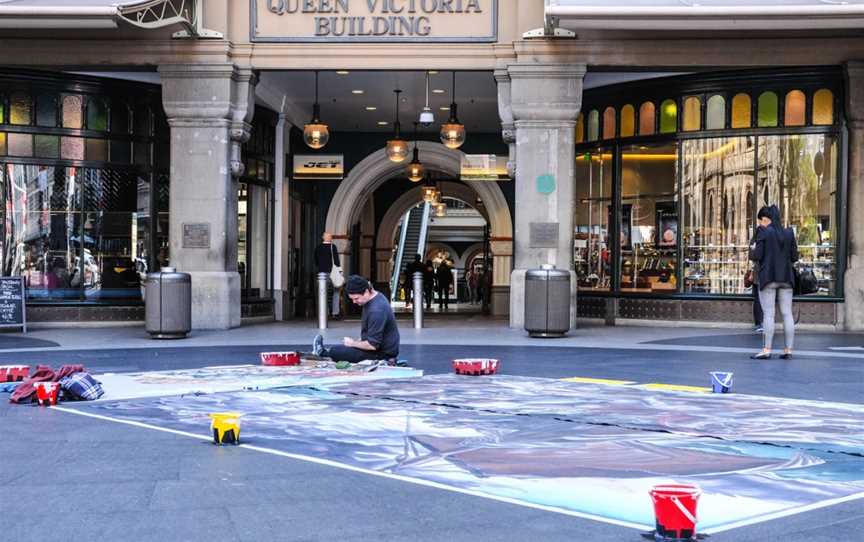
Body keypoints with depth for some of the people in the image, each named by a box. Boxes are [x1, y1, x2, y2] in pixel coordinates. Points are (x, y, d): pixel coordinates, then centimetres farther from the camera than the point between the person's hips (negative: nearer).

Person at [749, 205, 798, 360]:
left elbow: (757, 256, -10)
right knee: (787, 314, 5)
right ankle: (788, 350, 4)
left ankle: (766, 350, -8)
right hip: (786, 278, 4)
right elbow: (794, 257, 8)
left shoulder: (763, 232, -6)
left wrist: (753, 250, 10)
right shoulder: (789, 233, 8)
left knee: (768, 314, -5)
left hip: (768, 277, -4)